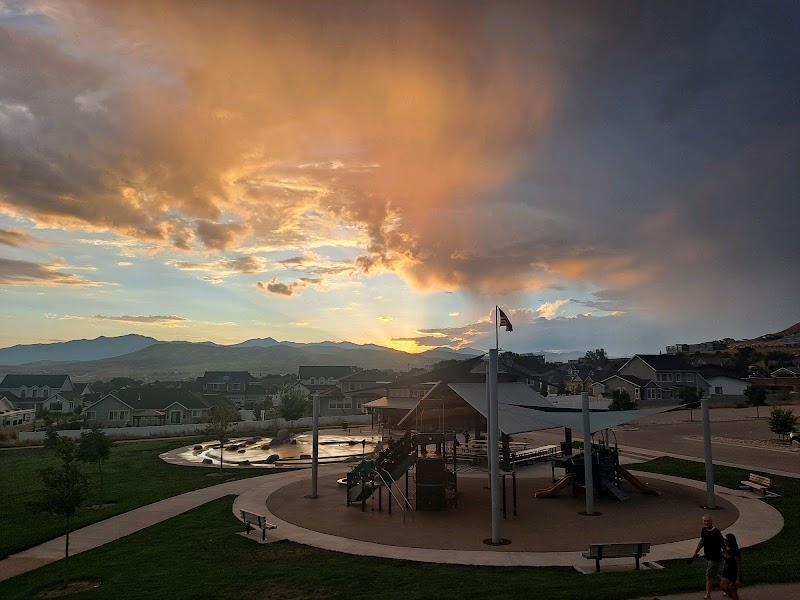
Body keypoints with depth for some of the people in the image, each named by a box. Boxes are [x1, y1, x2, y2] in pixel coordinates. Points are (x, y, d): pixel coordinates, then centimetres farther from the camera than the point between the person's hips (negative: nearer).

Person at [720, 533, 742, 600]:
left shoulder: (736, 553, -25)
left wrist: (738, 579, -20)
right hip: (727, 571, 8)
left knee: (733, 591, 4)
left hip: (734, 573, -8)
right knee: (723, 587, 11)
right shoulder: (725, 548, -3)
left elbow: (739, 566, -21)